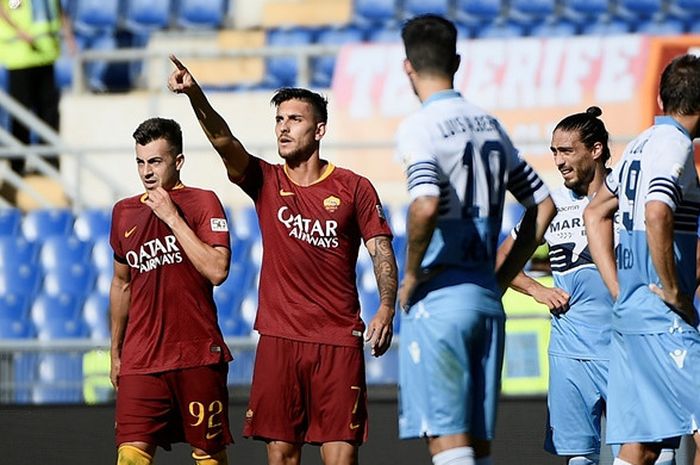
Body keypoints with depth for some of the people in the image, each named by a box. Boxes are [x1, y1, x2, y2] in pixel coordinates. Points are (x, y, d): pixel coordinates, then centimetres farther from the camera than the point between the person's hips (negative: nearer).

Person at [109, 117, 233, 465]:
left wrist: (172, 217, -14)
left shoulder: (202, 202, -2)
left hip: (198, 355, -3)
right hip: (141, 358, 3)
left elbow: (217, 271, -16)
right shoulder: (124, 212, 12)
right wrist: (115, 350, 24)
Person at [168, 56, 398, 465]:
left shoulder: (354, 189, 3)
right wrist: (194, 94, -26)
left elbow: (382, 251, 2)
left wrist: (387, 307, -15)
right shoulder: (266, 182, 7)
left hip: (339, 339, -2)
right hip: (279, 338, 2)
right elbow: (223, 140, -9)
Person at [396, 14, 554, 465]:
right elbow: (543, 204, 17)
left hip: (439, 299, -7)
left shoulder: (419, 128, -9)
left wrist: (411, 275, -12)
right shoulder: (490, 126, 13)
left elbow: (426, 205, -26)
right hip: (487, 300, 7)